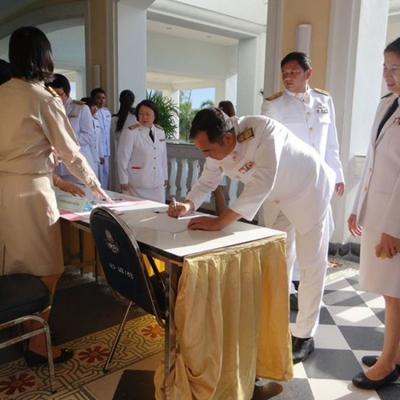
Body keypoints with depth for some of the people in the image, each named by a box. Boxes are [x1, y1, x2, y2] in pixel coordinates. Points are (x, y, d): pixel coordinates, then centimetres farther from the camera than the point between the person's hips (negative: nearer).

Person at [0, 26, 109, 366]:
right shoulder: (45, 99, -11)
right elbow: (71, 153, -7)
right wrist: (97, 187, 5)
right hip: (30, 191, -7)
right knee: (44, 271, 6)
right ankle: (38, 344, 16)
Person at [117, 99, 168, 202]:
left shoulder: (160, 131, 8)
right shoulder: (130, 132, -9)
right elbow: (123, 158, -7)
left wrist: (165, 177, 15)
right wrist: (124, 181, -6)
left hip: (157, 185, 5)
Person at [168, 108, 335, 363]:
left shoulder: (264, 131, -38)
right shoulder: (217, 148, -16)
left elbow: (262, 183, -44)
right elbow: (207, 182, -4)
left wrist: (220, 222, -45)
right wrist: (188, 204, -25)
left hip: (309, 190, -7)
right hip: (279, 197, 7)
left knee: (311, 264, 1)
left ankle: (304, 336, 14)